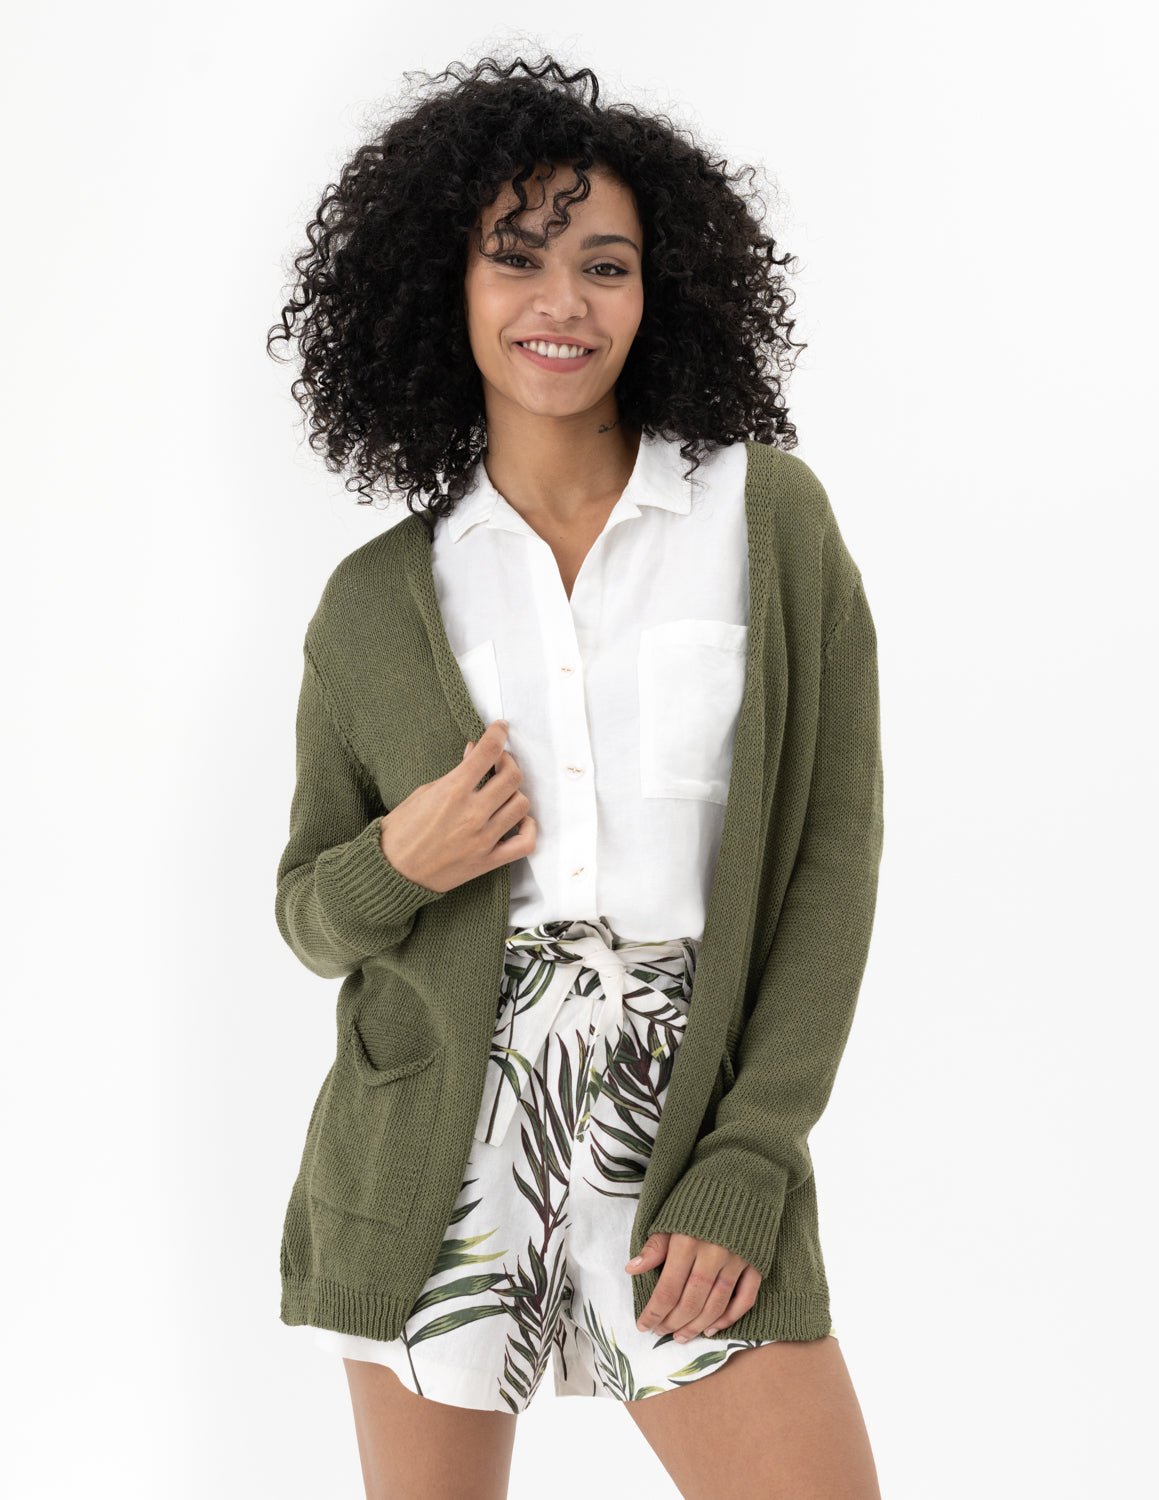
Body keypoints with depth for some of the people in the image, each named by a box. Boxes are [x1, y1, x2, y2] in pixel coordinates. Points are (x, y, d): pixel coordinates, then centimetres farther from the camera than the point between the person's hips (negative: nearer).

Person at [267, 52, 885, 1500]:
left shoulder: (769, 515, 1)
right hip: (435, 1157, 1)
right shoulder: (375, 604, 6)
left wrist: (751, 1162, -7)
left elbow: (835, 846, 0)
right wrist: (395, 867, -10)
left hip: (693, 1138, -1)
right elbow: (310, 913, 14)